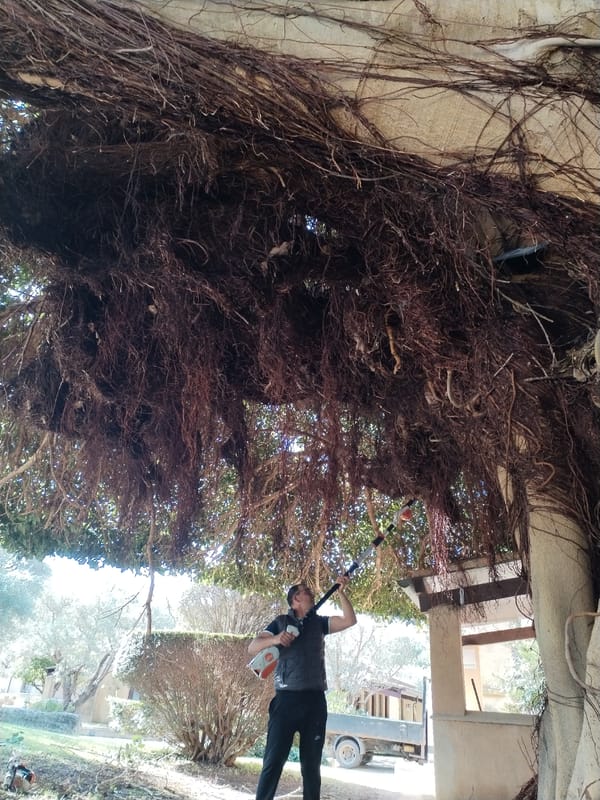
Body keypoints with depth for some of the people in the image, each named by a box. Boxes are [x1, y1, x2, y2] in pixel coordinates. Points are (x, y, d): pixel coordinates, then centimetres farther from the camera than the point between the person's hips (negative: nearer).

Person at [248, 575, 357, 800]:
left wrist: (341, 593, -4)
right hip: (286, 698, -2)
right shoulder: (281, 621, 8)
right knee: (273, 760, -4)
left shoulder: (319, 622, 14)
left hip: (315, 700, 3)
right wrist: (275, 639, -16)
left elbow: (349, 620, 3)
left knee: (311, 763, 9)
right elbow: (252, 647, 2)